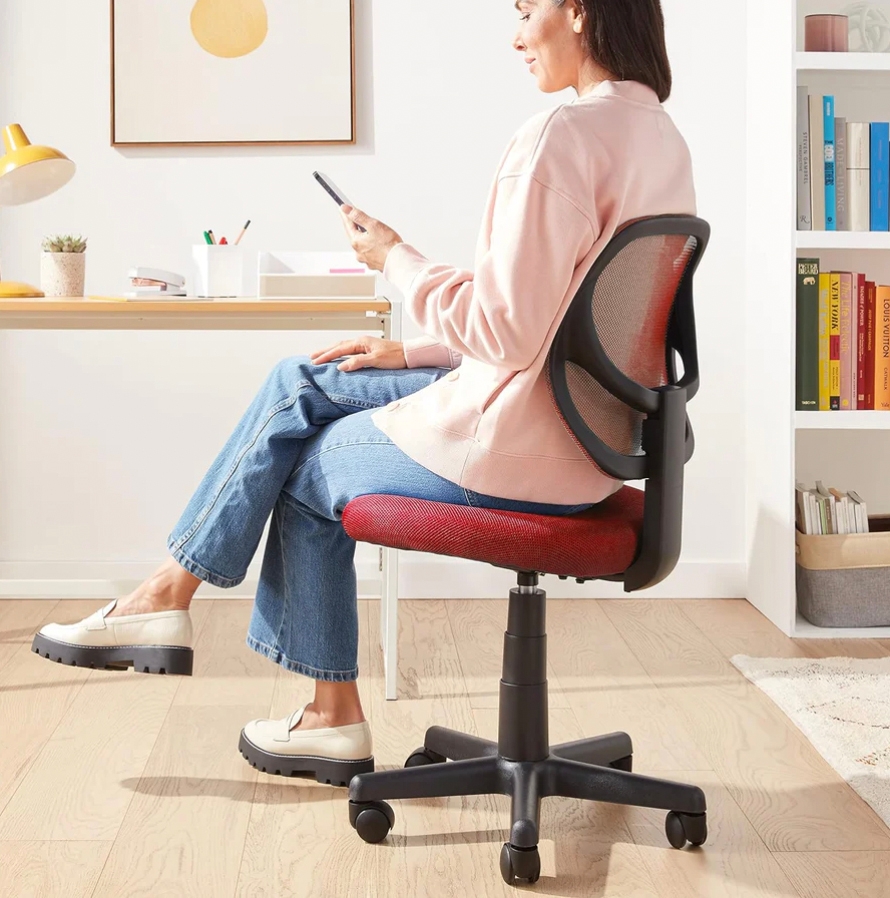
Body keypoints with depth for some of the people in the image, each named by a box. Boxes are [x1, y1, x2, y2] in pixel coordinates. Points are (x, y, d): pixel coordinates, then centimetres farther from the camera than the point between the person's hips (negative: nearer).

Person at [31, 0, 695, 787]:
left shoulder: (564, 134, -21)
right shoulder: (660, 136, 10)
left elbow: (505, 334, -25)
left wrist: (397, 261, -9)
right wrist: (415, 352, 14)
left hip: (513, 448, -9)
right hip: (585, 433, 9)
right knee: (298, 383, 15)